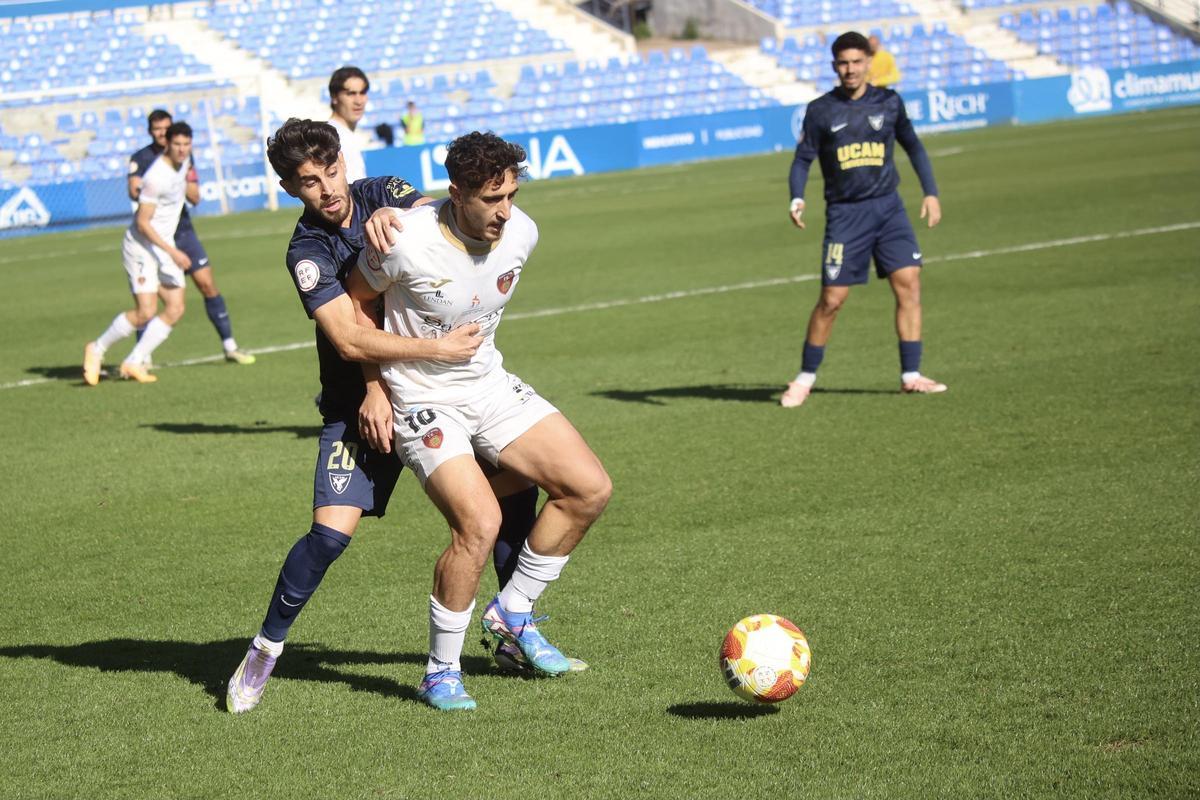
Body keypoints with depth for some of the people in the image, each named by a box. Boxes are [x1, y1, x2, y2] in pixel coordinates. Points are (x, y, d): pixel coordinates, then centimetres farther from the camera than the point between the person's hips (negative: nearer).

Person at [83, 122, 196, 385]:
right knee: (145, 312, -15)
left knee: (175, 309, -4)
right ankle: (97, 349, 6)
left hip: (166, 247, 8)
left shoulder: (183, 159, 1)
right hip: (141, 246, -8)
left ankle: (134, 362, 1)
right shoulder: (157, 177, -24)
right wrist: (172, 252, -25)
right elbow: (142, 223, -23)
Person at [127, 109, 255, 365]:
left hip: (183, 231, 4)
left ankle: (229, 346, 7)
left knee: (208, 285, -1)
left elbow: (195, 197, 4)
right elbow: (134, 191, -20)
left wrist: (185, 180, -14)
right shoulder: (140, 159, -4)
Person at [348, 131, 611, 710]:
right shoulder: (406, 243, -23)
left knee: (590, 488, -5)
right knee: (479, 522, -24)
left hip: (490, 385, 6)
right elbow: (357, 303, -5)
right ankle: (441, 672, -5)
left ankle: (512, 611, 12)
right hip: (422, 400, -6)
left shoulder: (521, 234, -7)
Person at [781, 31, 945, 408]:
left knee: (908, 283, -10)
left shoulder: (888, 102, 4)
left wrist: (931, 193, 8)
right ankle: (805, 379, 11)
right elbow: (803, 159, 2)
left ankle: (910, 375, -3)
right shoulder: (820, 111, -1)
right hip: (845, 213, -2)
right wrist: (797, 199, -15)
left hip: (888, 207, 2)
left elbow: (913, 146, 15)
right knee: (831, 299, -4)